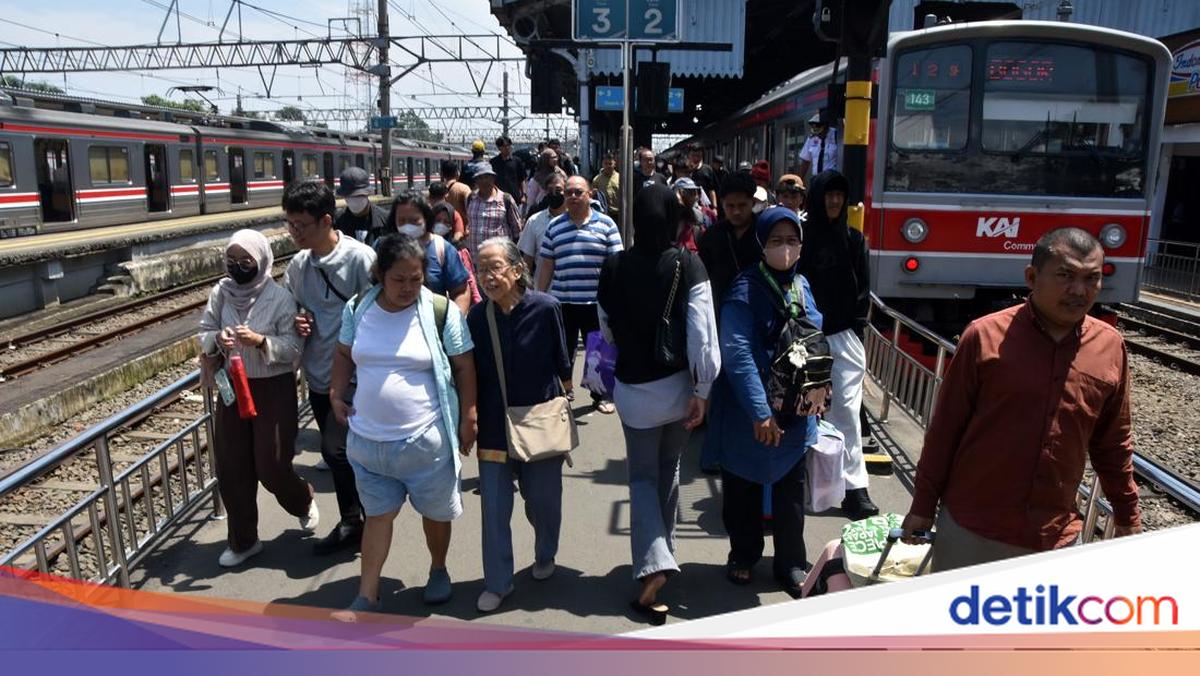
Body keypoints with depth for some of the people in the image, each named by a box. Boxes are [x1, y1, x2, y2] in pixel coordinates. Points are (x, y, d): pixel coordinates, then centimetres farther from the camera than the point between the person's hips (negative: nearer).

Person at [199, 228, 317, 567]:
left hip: (274, 387, -4)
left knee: (272, 466, 0)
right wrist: (217, 339, -17)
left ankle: (304, 502, 34)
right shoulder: (221, 292, -2)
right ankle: (242, 540, 25)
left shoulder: (280, 297, -13)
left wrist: (260, 340, -28)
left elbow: (294, 347, -13)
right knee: (231, 467, 8)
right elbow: (204, 332, 5)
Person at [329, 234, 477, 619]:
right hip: (368, 440, 3)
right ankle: (367, 598, 22)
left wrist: (468, 418, -5)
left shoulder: (441, 312, -11)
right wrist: (337, 394, 1)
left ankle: (438, 571, 41)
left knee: (435, 511, 15)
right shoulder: (357, 309, -1)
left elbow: (464, 367, -5)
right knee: (378, 514, 13)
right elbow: (344, 354, 14)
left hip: (426, 440, -2)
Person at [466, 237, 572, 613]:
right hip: (495, 427, 2)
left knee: (542, 500, 13)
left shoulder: (545, 308, -13)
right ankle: (497, 582, 22)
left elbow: (562, 366, -4)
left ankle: (545, 556, 42)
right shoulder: (477, 316, -6)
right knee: (494, 507, 4)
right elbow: (471, 374, 3)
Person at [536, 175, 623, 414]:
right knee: (563, 350, 11)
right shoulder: (554, 226, 7)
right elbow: (547, 265, 8)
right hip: (561, 301, 2)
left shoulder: (606, 224, 0)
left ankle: (599, 394, 26)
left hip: (596, 301, -1)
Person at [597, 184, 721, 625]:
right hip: (678, 385, 1)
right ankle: (663, 551, 38)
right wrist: (702, 392, -9)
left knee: (643, 476, 12)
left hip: (633, 389, -1)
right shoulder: (688, 265, -14)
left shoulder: (614, 268, -10)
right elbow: (702, 335, -18)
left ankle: (654, 563, -7)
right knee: (669, 470, 22)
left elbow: (607, 330, 4)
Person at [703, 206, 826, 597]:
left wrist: (818, 384, 0)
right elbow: (737, 353, -22)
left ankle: (791, 564, 30)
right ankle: (743, 556, 32)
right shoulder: (745, 290, -15)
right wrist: (759, 412, -27)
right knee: (744, 488, 11)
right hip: (749, 412, -5)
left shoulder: (801, 285, 5)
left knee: (791, 490, 14)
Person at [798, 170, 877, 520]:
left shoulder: (854, 239, 10)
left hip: (844, 334, 2)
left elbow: (863, 288, 11)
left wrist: (856, 327, 2)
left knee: (847, 408, -3)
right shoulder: (801, 235, 0)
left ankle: (855, 488, 0)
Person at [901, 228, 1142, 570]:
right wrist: (923, 506, -2)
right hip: (970, 532, -2)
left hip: (1057, 537, 3)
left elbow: (1113, 445, 11)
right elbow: (945, 428, -5)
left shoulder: (1111, 347, 1)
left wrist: (1128, 519, 15)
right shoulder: (985, 335, -9)